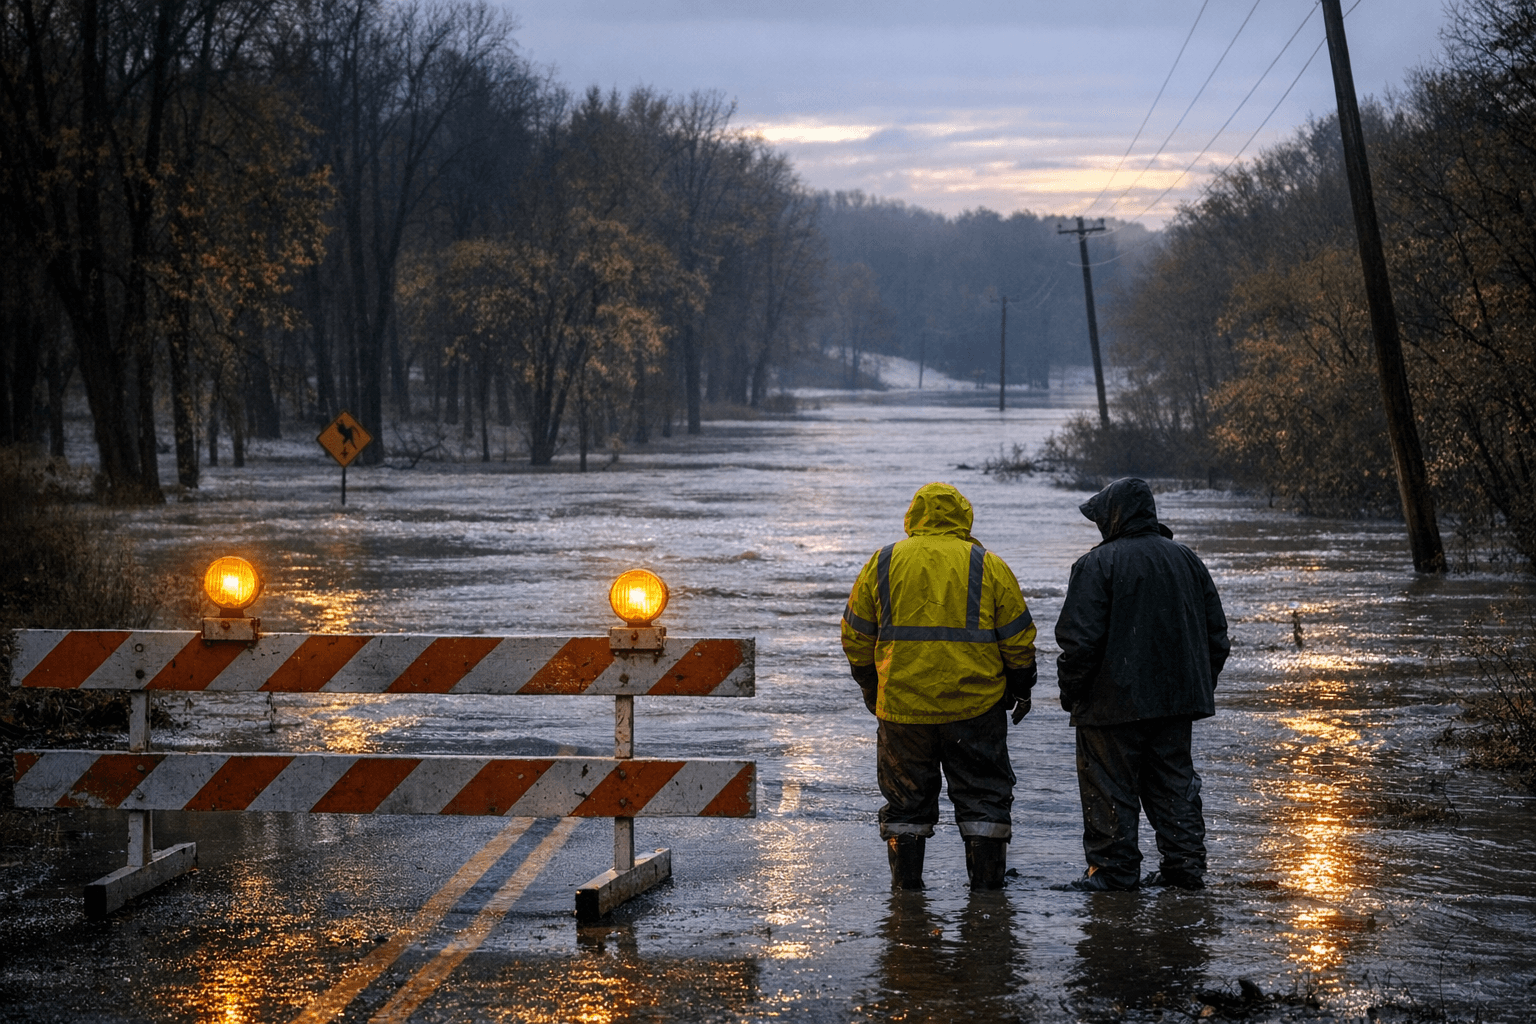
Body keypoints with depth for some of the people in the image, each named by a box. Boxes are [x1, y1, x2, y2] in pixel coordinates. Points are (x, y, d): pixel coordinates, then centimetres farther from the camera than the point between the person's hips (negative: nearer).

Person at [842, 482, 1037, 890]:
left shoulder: (883, 563, 4)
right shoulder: (988, 566, 1)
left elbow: (856, 637, 8)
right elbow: (1018, 638, 2)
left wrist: (870, 687, 20)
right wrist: (1021, 688, 15)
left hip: (901, 704, 1)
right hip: (975, 704, -1)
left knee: (906, 795, 11)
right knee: (982, 794, 9)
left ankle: (906, 880, 13)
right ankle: (986, 879, 8)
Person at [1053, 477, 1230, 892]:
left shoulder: (1097, 565, -11)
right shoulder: (1186, 559, 9)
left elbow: (1080, 638, -16)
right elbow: (1216, 631, 13)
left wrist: (1070, 690, -3)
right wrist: (1201, 685, 21)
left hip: (1114, 702, -6)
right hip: (1177, 699, 6)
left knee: (1109, 786, 2)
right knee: (1173, 783, 13)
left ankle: (1114, 869, 3)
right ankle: (1185, 865, 12)